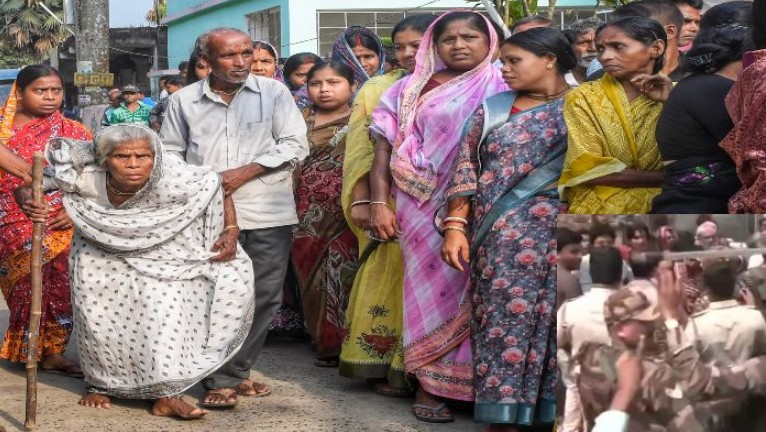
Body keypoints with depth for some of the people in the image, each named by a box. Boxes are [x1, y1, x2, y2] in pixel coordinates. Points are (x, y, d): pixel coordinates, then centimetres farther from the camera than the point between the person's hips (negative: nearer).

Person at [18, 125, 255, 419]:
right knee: (98, 312, 6)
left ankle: (166, 396, -4)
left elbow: (218, 187, -19)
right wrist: (28, 202, -41)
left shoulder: (172, 181, -37)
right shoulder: (86, 179, -33)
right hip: (101, 251, 1)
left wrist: (230, 232, -23)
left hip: (158, 253, -1)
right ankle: (100, 384, 29)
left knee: (165, 307, -11)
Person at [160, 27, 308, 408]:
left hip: (268, 213, 0)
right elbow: (171, 153, 14)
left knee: (264, 297, 2)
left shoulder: (274, 93, 3)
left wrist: (245, 172, -12)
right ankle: (221, 380, 4)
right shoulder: (183, 101, 7)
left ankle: (236, 372, 15)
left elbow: (295, 144, -2)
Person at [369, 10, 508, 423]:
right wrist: (379, 204, -4)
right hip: (424, 209, 1)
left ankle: (477, 382, 8)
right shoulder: (411, 89, 8)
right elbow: (385, 147, 5)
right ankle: (428, 385, 9)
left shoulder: (503, 90, 5)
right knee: (431, 290, 3)